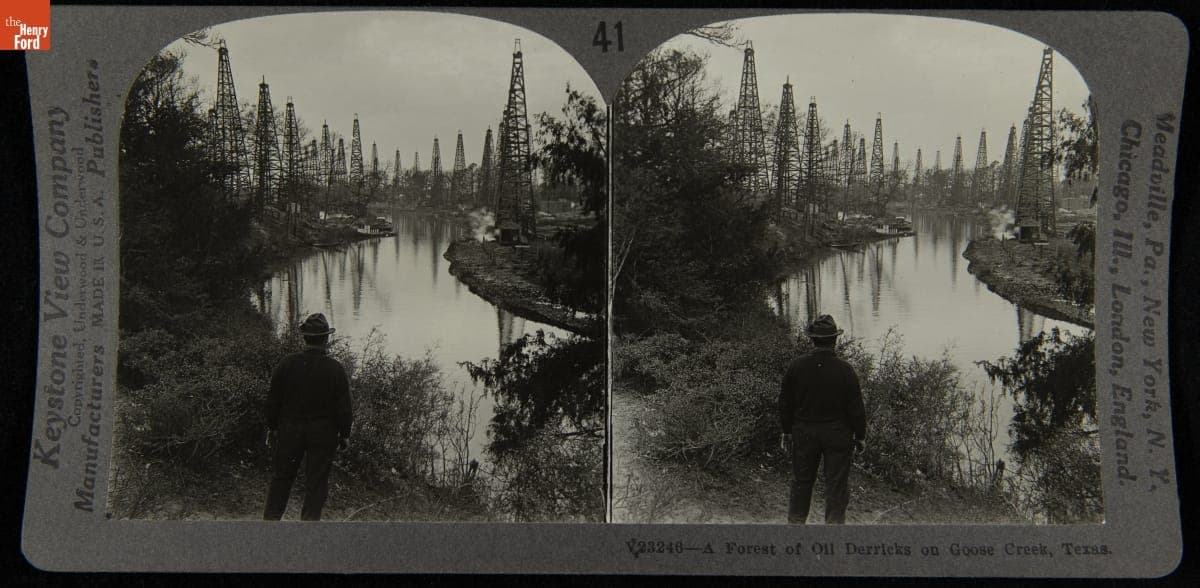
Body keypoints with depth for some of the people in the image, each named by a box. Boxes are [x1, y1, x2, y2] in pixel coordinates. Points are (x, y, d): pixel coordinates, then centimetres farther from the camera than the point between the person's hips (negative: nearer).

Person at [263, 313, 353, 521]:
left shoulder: (287, 364, -3)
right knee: (316, 483, 5)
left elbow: (273, 400, 2)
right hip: (323, 434, -2)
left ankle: (270, 520, 19)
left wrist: (271, 428, 12)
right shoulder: (335, 369, -9)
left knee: (282, 477, 15)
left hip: (289, 431, 2)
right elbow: (344, 407, -7)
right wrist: (344, 435, 3)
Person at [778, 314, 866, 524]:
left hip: (804, 432, 3)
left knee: (801, 481, 15)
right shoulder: (844, 370, -13)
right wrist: (859, 435, 4)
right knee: (837, 484, 6)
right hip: (837, 434, -3)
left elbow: (785, 402, 2)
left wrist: (786, 431, 12)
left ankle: (795, 522, 24)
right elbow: (856, 407, -8)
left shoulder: (796, 366, -5)